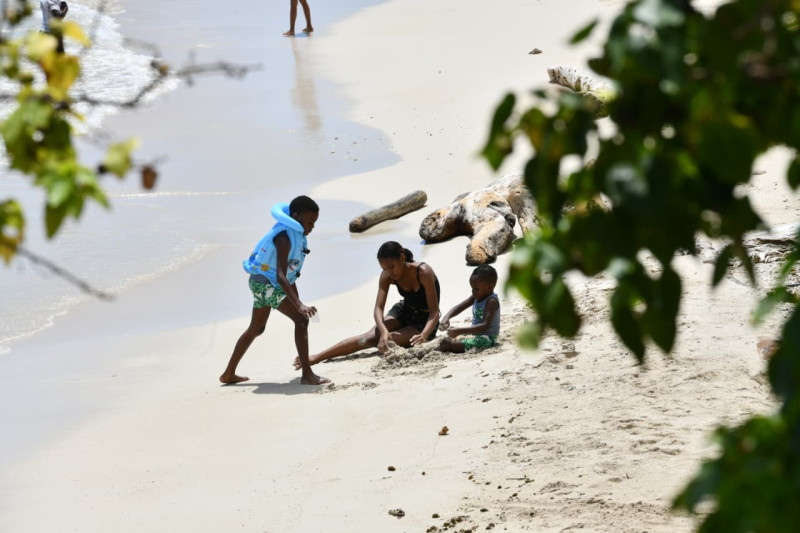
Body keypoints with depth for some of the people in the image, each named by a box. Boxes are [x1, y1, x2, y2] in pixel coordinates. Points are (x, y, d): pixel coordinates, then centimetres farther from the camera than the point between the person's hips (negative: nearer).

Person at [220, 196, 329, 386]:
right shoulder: (284, 238, -27)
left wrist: (297, 302, 21)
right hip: (267, 283, -11)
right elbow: (281, 276, -37)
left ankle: (229, 374, 30)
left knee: (255, 329, 21)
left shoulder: (295, 234, 4)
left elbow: (289, 274, 16)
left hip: (261, 284, 11)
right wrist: (299, 305, -45)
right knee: (301, 319, -17)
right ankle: (307, 375, -20)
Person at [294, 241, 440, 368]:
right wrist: (383, 330, -46)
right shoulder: (386, 276, -14)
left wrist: (424, 335, -52)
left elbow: (434, 312, -32)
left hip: (424, 323, -6)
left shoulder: (423, 272, -31)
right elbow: (378, 308, -23)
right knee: (372, 336, -22)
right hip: (403, 312, 6)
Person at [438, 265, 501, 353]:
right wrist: (446, 317, -17)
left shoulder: (491, 301, -21)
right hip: (474, 334, 10)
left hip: (486, 338, -10)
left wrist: (460, 331, -38)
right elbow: (459, 307, 6)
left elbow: (485, 326, -31)